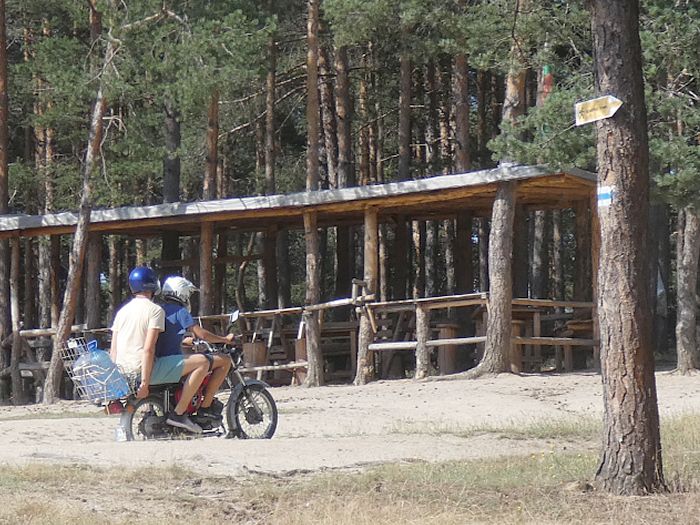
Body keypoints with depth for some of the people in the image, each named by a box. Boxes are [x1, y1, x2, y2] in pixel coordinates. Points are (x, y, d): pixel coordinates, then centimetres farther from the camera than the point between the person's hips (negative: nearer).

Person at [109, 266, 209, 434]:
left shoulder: (122, 311, 15)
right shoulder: (155, 310, -6)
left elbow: (113, 351, 13)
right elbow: (148, 349, -17)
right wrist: (145, 382, -19)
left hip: (122, 372, 8)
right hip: (144, 369, -8)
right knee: (202, 362, -8)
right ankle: (178, 413, -8)